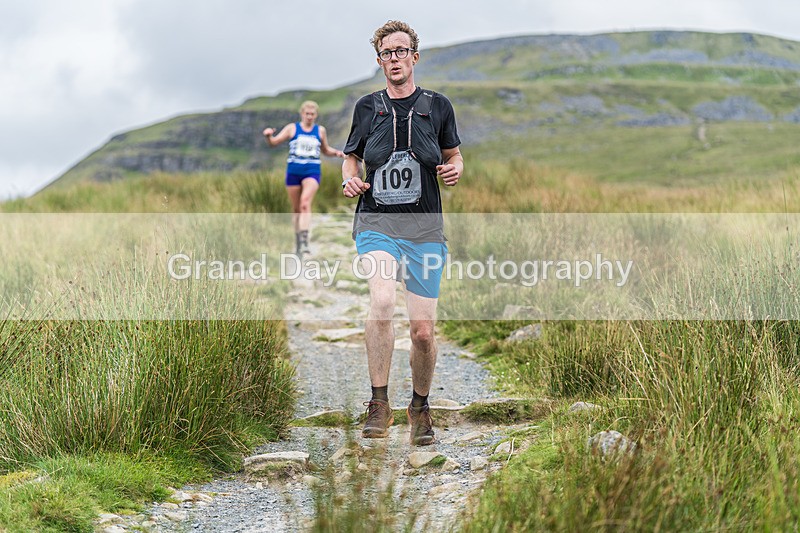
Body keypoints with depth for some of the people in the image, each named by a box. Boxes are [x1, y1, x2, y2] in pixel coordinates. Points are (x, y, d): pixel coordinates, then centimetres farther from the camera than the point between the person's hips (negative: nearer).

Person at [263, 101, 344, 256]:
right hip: (294, 171, 1)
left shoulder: (320, 131, 11)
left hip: (313, 171, -1)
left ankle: (304, 240, -31)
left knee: (305, 203, -23)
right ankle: (298, 242, 23)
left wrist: (336, 153, 6)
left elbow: (325, 150, 25)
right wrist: (268, 136, -18)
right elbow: (273, 142, 3)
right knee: (296, 208, 8)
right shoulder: (292, 128, 6)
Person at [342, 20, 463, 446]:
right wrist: (349, 180, -2)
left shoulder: (437, 106, 7)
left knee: (423, 331, -1)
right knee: (382, 302, -28)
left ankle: (420, 407, 24)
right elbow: (351, 156, 21)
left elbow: (453, 155, 19)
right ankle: (379, 405, -19)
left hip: (424, 228, 1)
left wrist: (455, 171, -4)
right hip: (376, 223, -1)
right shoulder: (367, 107, 9)